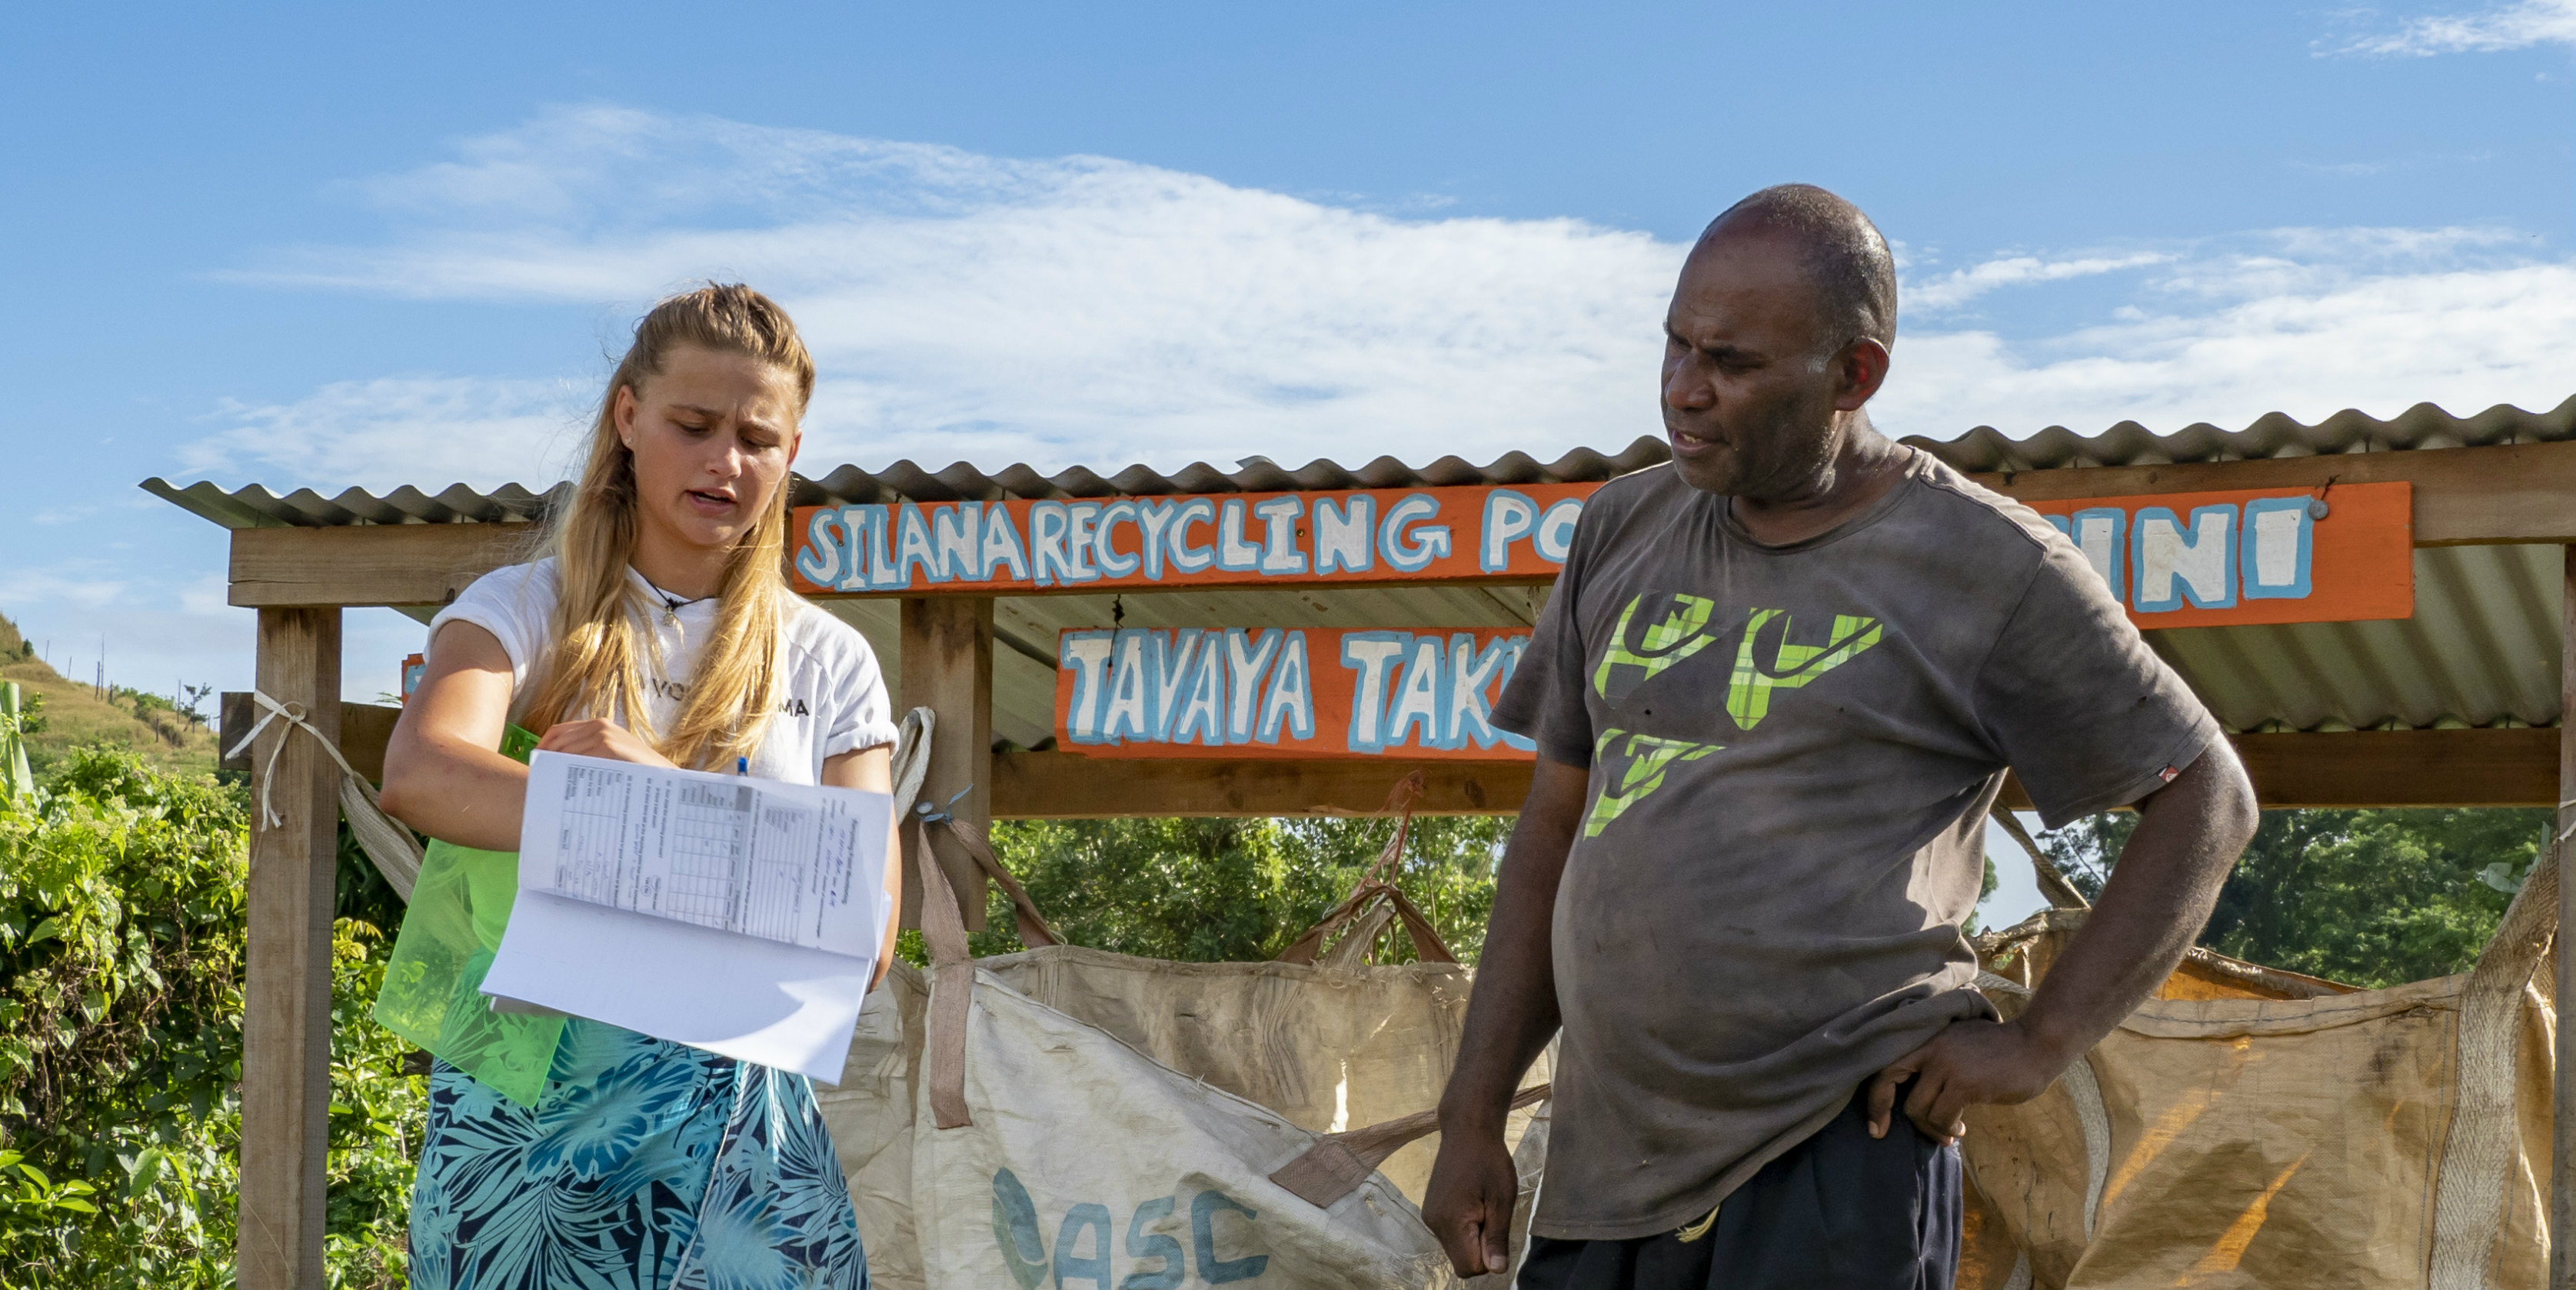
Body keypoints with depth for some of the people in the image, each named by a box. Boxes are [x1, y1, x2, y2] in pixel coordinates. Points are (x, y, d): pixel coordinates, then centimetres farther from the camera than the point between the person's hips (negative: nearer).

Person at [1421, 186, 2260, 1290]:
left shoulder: (1989, 569, -4)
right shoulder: (1626, 530, 12)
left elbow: (2207, 798, 1)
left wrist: (2038, 1045, -5)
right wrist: (1472, 1117, 12)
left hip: (1835, 1155, -5)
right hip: (1607, 1156, 5)